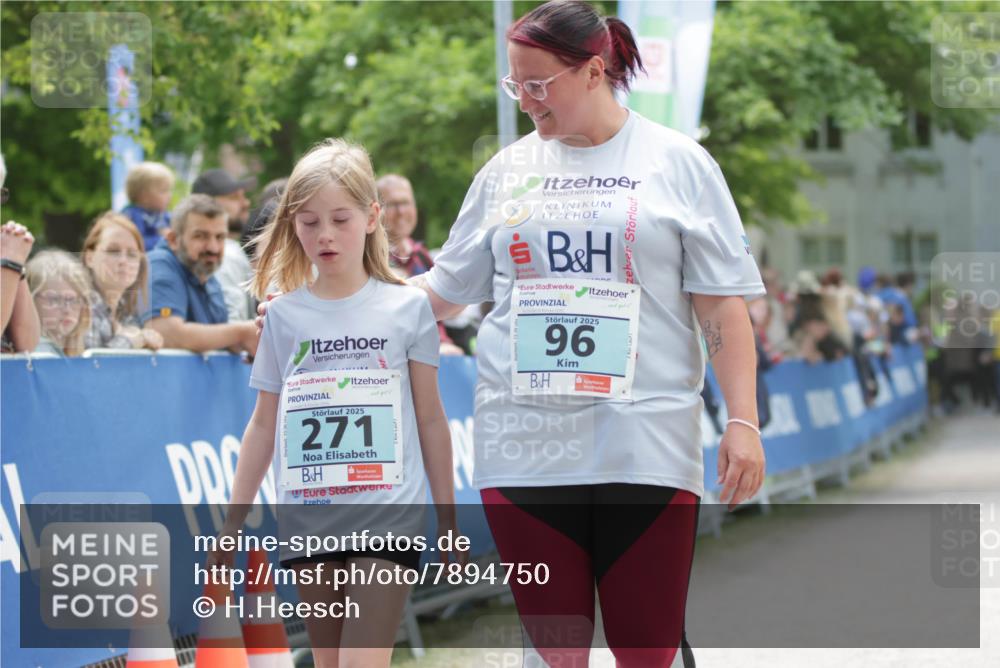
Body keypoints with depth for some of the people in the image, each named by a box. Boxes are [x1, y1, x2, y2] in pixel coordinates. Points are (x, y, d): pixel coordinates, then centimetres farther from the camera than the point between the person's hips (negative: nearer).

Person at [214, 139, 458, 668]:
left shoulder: (407, 307, 2)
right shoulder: (284, 315, 7)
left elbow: (430, 419, 7)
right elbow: (263, 426, 12)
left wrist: (447, 519, 8)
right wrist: (232, 522, 9)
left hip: (387, 515, -3)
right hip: (307, 520, 3)